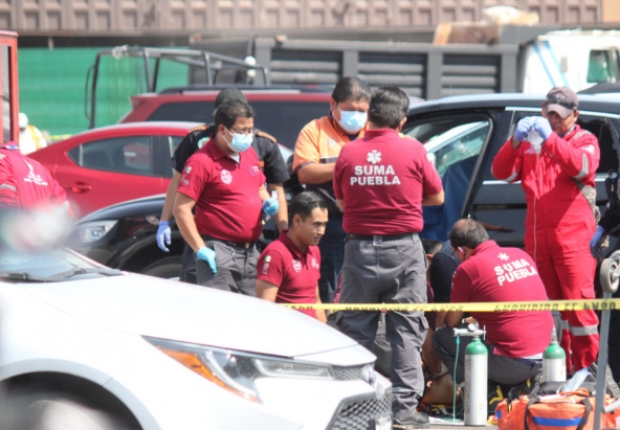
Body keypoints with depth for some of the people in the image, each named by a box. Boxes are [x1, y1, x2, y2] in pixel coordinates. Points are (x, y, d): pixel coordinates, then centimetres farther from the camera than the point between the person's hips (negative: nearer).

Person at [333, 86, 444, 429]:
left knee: (355, 331, 10)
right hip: (403, 249, -2)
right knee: (407, 331, 4)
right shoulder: (413, 151, -6)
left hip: (359, 249, 2)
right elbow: (436, 197, 7)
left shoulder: (348, 153, -1)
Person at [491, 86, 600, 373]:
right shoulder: (531, 142, 16)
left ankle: (585, 367, -6)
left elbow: (581, 166, -18)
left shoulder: (585, 141, 5)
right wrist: (515, 141, -9)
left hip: (573, 239, -4)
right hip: (537, 239, 4)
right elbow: (501, 172, 7)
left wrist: (550, 139, -25)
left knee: (578, 303, -9)